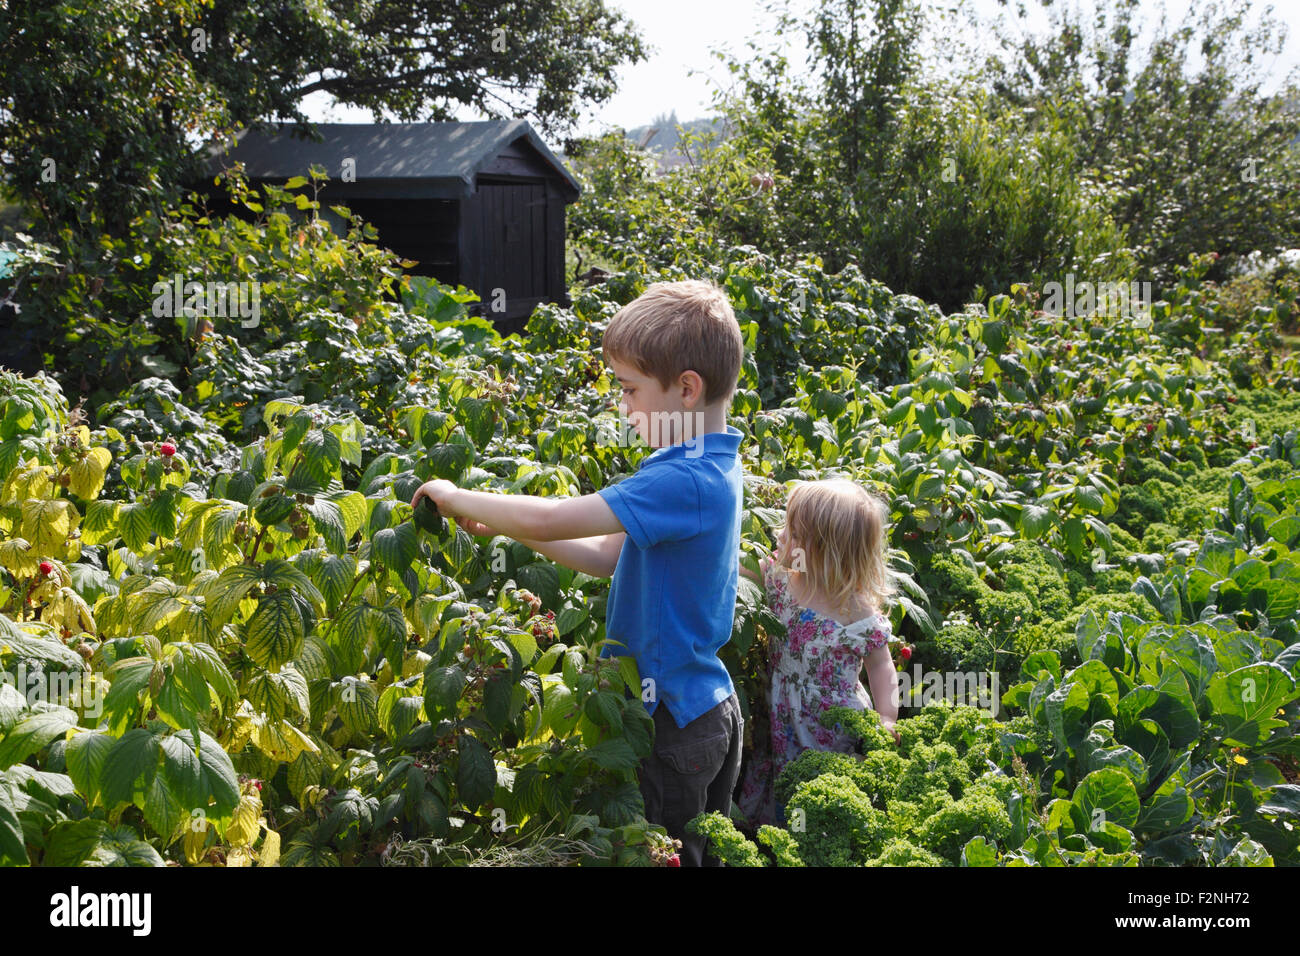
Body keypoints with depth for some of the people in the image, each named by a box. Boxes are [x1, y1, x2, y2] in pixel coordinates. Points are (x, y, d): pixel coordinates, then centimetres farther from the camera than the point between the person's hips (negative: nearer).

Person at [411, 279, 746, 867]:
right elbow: (608, 557, 11)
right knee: (703, 853, 19)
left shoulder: (685, 481, -26)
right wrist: (507, 527, 1)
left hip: (674, 724, -9)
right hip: (710, 707, 9)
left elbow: (547, 518, -30)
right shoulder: (710, 467, 6)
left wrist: (458, 498, -14)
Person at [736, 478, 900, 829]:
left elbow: (880, 665, -7)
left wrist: (887, 717, -19)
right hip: (782, 724, 5)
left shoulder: (860, 614, -21)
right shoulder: (779, 579, -8)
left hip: (835, 732, -5)